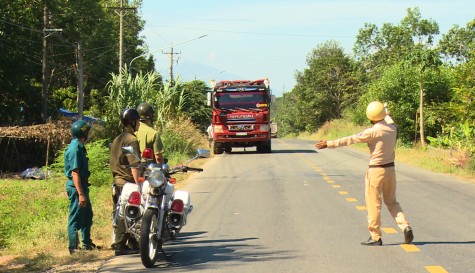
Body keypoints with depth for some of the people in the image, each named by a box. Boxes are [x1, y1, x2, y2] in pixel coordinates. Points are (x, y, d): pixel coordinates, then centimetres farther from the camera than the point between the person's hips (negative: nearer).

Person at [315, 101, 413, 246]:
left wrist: (329, 144, -10)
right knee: (391, 202, 18)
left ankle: (375, 237, 8)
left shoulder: (372, 132, -18)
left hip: (376, 170, -7)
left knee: (373, 204, 3)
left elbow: (350, 140, -15)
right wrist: (386, 113, 52)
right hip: (391, 168, 7)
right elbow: (389, 121, 29)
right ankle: (405, 226, 0)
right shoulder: (392, 128, 2)